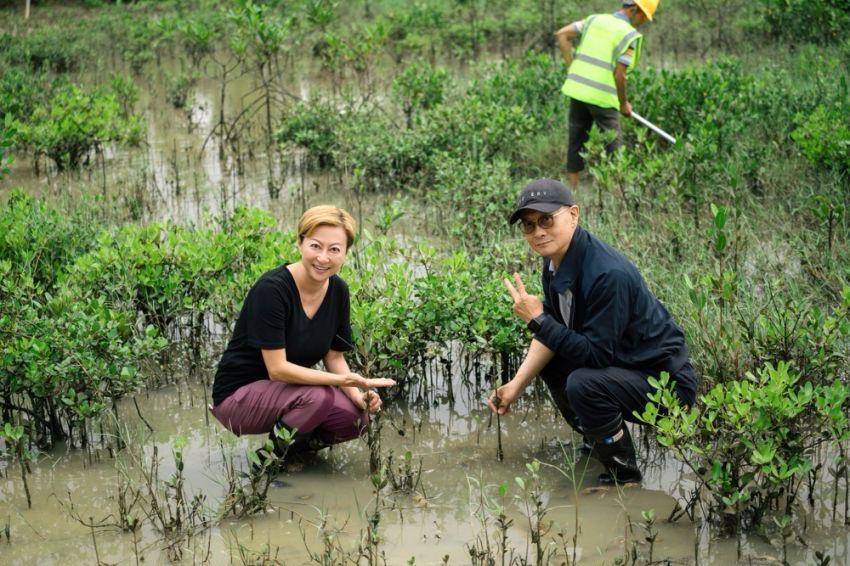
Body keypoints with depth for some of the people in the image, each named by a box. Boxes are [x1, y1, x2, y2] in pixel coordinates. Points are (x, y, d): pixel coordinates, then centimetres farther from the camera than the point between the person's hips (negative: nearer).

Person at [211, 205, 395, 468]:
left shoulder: (338, 290, -4)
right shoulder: (272, 288, -25)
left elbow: (334, 357, 5)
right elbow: (277, 368, -27)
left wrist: (357, 394, -14)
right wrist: (342, 379, -32)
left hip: (286, 389, 7)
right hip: (239, 394, -7)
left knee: (356, 418, -16)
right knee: (319, 397, -31)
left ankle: (292, 444, 9)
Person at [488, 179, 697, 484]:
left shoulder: (609, 274, -30)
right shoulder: (556, 257, -1)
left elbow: (595, 354, -29)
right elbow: (551, 334, 8)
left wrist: (537, 319, -26)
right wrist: (516, 385, 0)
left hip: (664, 381, -10)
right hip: (618, 363, 10)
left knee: (583, 384, -31)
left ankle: (623, 474, -8)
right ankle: (596, 442, 26)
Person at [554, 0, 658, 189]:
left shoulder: (595, 19, 10)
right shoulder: (630, 35, -8)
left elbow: (562, 35, 4)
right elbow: (619, 74, -12)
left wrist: (572, 66, 8)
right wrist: (624, 103, 3)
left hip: (577, 88, 6)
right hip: (602, 96, -6)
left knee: (576, 142, 13)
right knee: (613, 147, 7)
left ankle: (573, 189, 16)